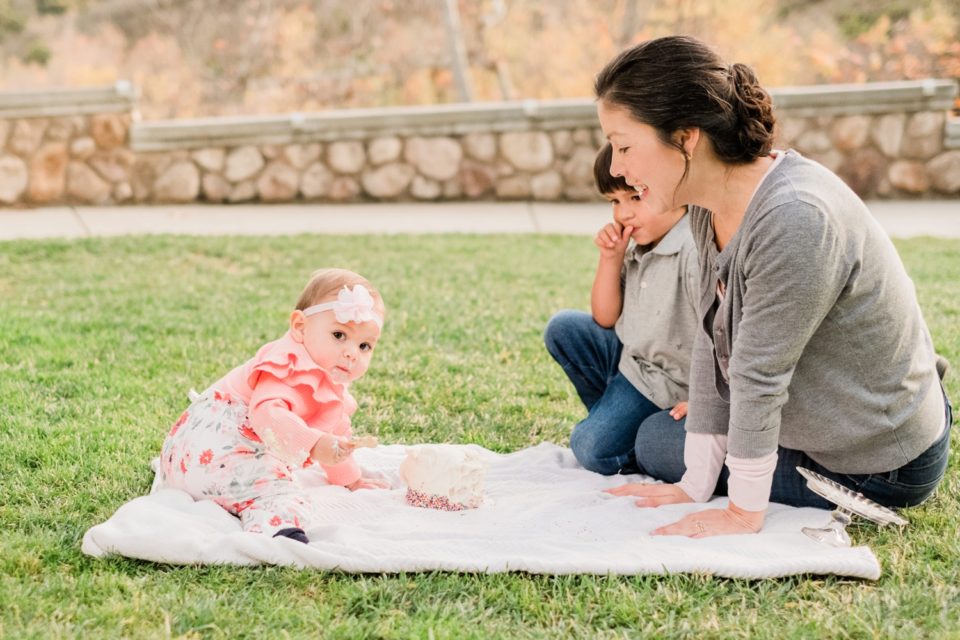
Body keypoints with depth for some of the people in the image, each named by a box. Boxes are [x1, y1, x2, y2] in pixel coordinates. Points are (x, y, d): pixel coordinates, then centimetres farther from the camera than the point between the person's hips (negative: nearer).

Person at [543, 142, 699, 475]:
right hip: (628, 359, 8)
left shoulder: (697, 252, -26)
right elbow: (605, 319, 7)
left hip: (665, 390, -8)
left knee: (592, 450, -18)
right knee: (563, 327, 3)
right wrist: (610, 260, -6)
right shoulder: (637, 248, 2)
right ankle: (611, 414, 12)